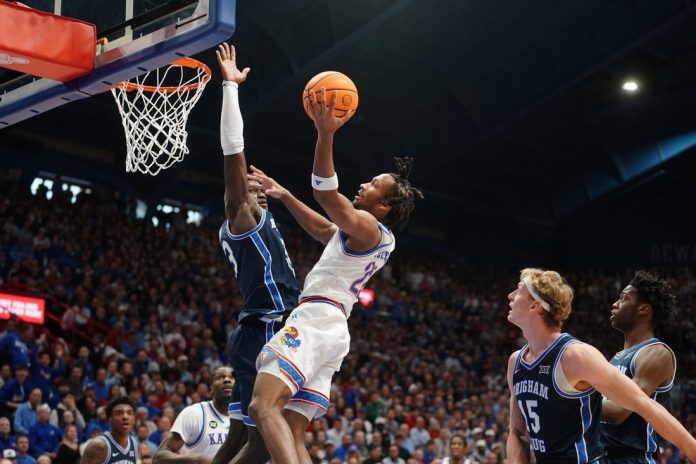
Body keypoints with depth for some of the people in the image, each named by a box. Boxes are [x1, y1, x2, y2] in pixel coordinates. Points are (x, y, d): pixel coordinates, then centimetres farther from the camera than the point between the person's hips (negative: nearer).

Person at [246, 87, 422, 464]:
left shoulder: (368, 227, -4)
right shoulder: (374, 237, 24)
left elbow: (325, 193, -22)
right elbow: (320, 228, 41)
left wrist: (325, 135, -28)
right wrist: (282, 195, 42)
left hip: (315, 321, -10)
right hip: (331, 327, 10)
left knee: (263, 406, -26)